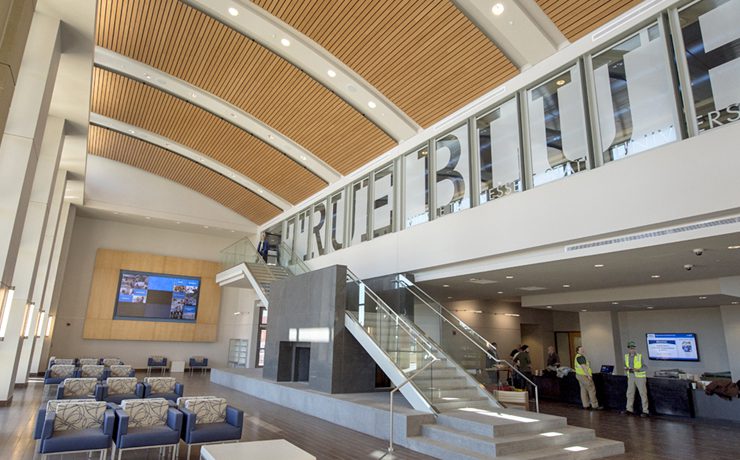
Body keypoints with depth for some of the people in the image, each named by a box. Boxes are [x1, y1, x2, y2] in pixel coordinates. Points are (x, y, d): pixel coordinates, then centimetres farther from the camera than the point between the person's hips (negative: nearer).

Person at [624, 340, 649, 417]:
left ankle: (645, 411, 7)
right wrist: (626, 368, -6)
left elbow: (645, 367, -8)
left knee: (643, 394, -1)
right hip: (631, 377, 5)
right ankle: (629, 409, 20)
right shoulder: (626, 356, 6)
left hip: (640, 377, -5)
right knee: (630, 393, 10)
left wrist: (638, 370, -22)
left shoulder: (640, 356, -10)